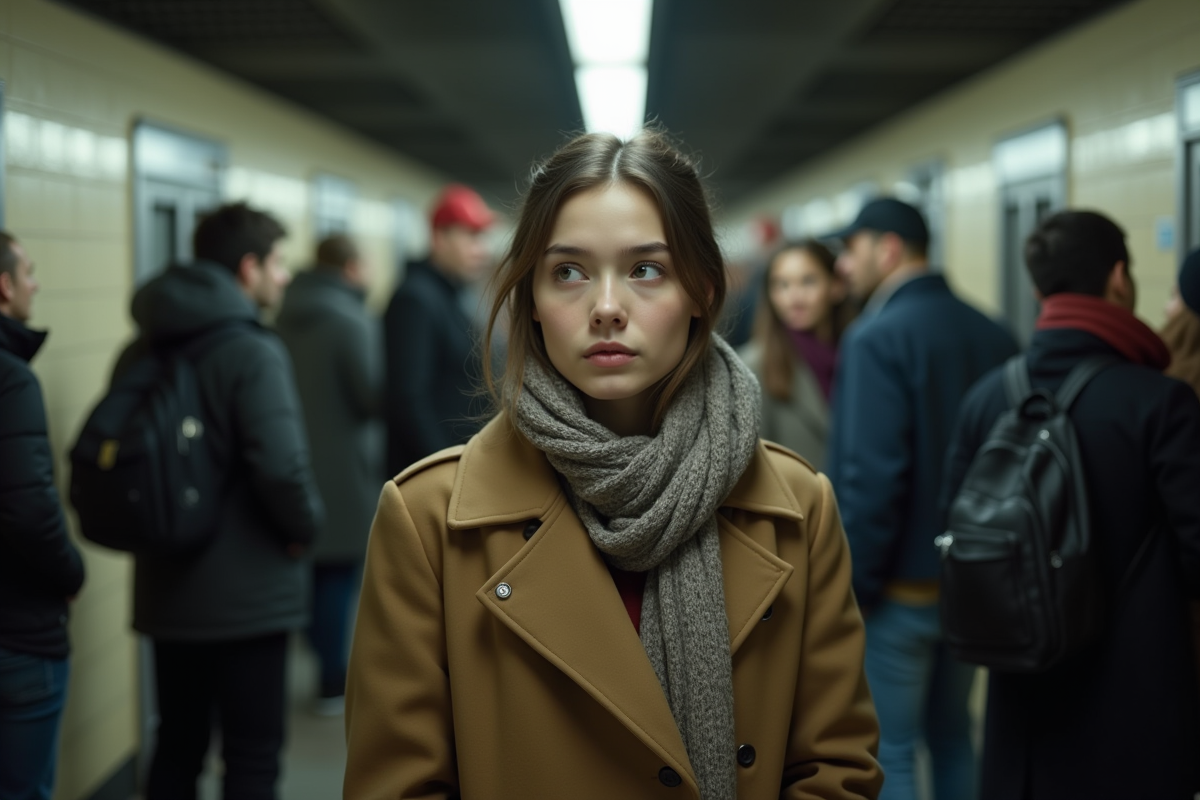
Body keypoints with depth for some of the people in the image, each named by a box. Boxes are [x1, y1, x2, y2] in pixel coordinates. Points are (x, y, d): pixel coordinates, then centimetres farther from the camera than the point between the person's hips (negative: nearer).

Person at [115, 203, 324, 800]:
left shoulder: (140, 351, 7)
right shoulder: (252, 351, -17)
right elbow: (281, 466, -26)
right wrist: (304, 528, -8)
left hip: (165, 589, 7)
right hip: (248, 593, -7)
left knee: (176, 748, 19)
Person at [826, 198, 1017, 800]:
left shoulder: (878, 337, -16)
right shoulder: (992, 336, 4)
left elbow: (870, 477, -22)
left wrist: (848, 586, -13)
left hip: (899, 589, -7)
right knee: (953, 735, 20)